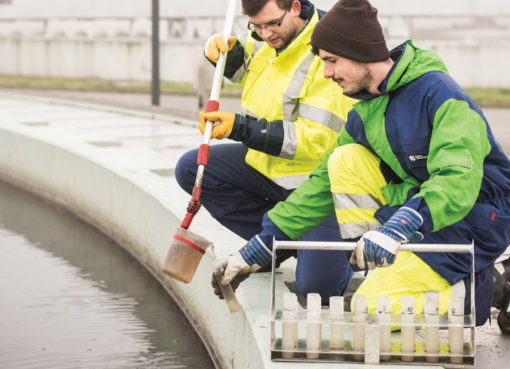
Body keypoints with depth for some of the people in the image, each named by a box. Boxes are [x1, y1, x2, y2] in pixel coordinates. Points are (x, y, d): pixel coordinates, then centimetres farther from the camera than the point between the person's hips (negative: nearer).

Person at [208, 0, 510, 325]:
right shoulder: (364, 114, 4)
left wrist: (400, 225, -47)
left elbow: (459, 181, -32)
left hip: (470, 223, -8)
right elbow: (323, 184, 10)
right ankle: (379, 273, -8)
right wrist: (259, 249, 6)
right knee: (346, 161, -8)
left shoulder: (438, 93, -21)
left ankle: (470, 291, -1)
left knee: (371, 310, -20)